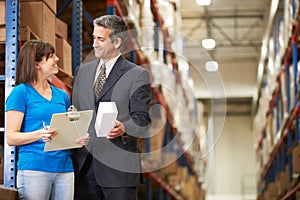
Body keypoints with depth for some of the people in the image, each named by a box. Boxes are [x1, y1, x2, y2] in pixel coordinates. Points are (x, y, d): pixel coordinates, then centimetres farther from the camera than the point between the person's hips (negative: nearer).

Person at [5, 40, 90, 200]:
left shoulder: (62, 95, 17)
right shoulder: (21, 92, -1)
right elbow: (11, 137, -6)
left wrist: (80, 139, 1)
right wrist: (40, 134, -22)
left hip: (64, 167, 5)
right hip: (33, 168, -5)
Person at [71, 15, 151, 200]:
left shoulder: (137, 75, -1)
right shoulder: (83, 71, 16)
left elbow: (142, 120, -5)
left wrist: (124, 128, -25)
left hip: (118, 166, -4)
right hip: (84, 165, 5)